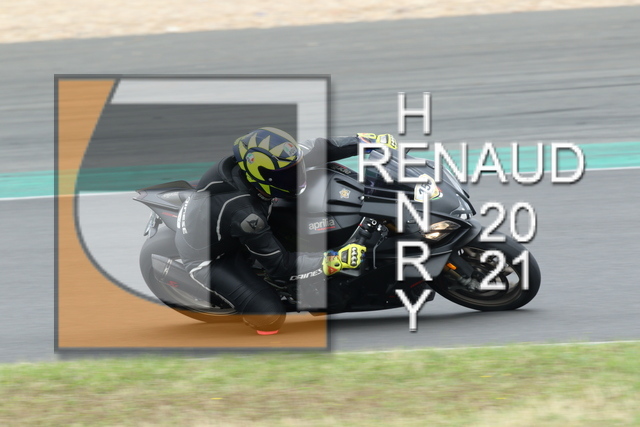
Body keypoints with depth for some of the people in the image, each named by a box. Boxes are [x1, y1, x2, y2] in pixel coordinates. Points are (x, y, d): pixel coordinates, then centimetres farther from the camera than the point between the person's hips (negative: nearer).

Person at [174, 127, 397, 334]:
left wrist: (368, 141, -8)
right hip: (208, 258, -8)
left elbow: (318, 149, -10)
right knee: (269, 317, -19)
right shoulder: (244, 213, -42)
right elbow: (279, 265, -30)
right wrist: (335, 261, -33)